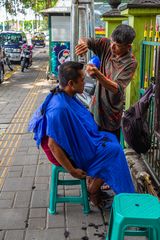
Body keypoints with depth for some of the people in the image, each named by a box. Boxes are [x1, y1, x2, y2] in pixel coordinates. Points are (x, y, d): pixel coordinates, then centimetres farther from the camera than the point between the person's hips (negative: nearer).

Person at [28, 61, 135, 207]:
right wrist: (72, 171, -22)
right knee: (114, 151, -6)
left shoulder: (66, 96, -3)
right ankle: (93, 191, 11)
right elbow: (53, 145, -30)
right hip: (71, 152, -9)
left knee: (112, 139, 14)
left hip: (77, 141, 9)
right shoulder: (59, 108, -33)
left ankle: (97, 183, 19)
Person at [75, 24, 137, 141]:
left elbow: (117, 89, -28)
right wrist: (83, 44, -33)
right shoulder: (106, 44, -9)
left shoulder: (130, 63, -21)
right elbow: (85, 41, -7)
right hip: (96, 105, 4)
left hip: (112, 110, -4)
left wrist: (98, 74, -43)